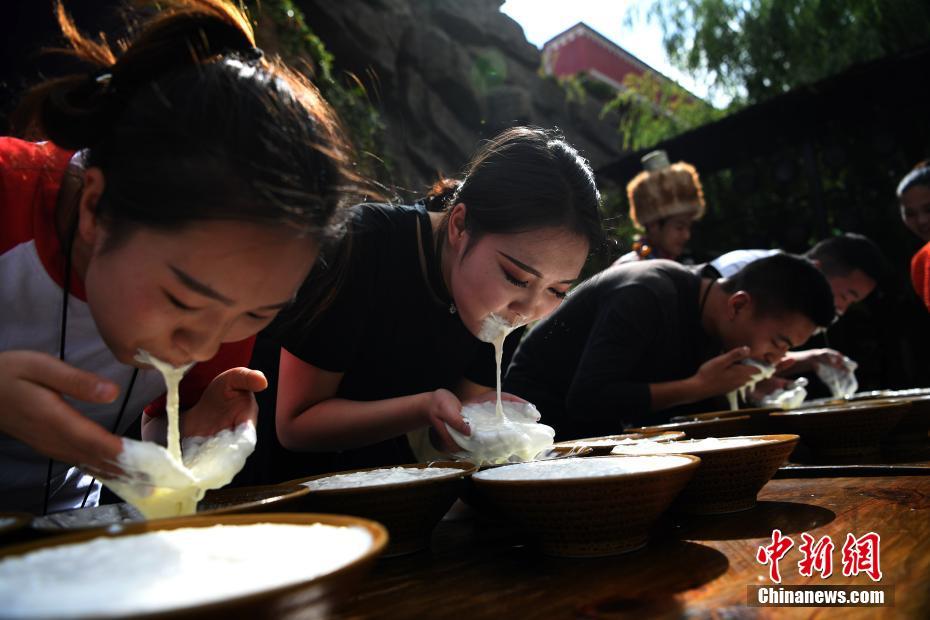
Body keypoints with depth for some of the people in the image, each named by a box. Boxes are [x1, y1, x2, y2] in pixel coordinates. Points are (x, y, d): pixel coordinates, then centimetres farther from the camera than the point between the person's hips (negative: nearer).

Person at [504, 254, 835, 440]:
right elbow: (586, 399, -33)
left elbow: (706, 414, 7)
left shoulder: (712, 330, 0)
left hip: (598, 435, 8)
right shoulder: (648, 297, -27)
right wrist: (698, 386, -28)